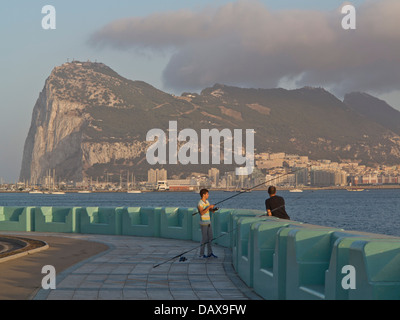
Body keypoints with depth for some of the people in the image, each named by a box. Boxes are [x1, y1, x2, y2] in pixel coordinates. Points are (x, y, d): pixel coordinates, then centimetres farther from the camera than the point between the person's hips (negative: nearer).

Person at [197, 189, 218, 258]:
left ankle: (210, 253, 15)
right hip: (203, 223, -8)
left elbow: (211, 210, 14)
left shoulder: (207, 201, 10)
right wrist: (209, 207, -29)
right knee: (204, 238, -3)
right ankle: (202, 254, 5)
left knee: (210, 238, 9)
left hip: (208, 222, 8)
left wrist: (214, 209, -9)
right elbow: (202, 213, -27)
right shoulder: (200, 203, -15)